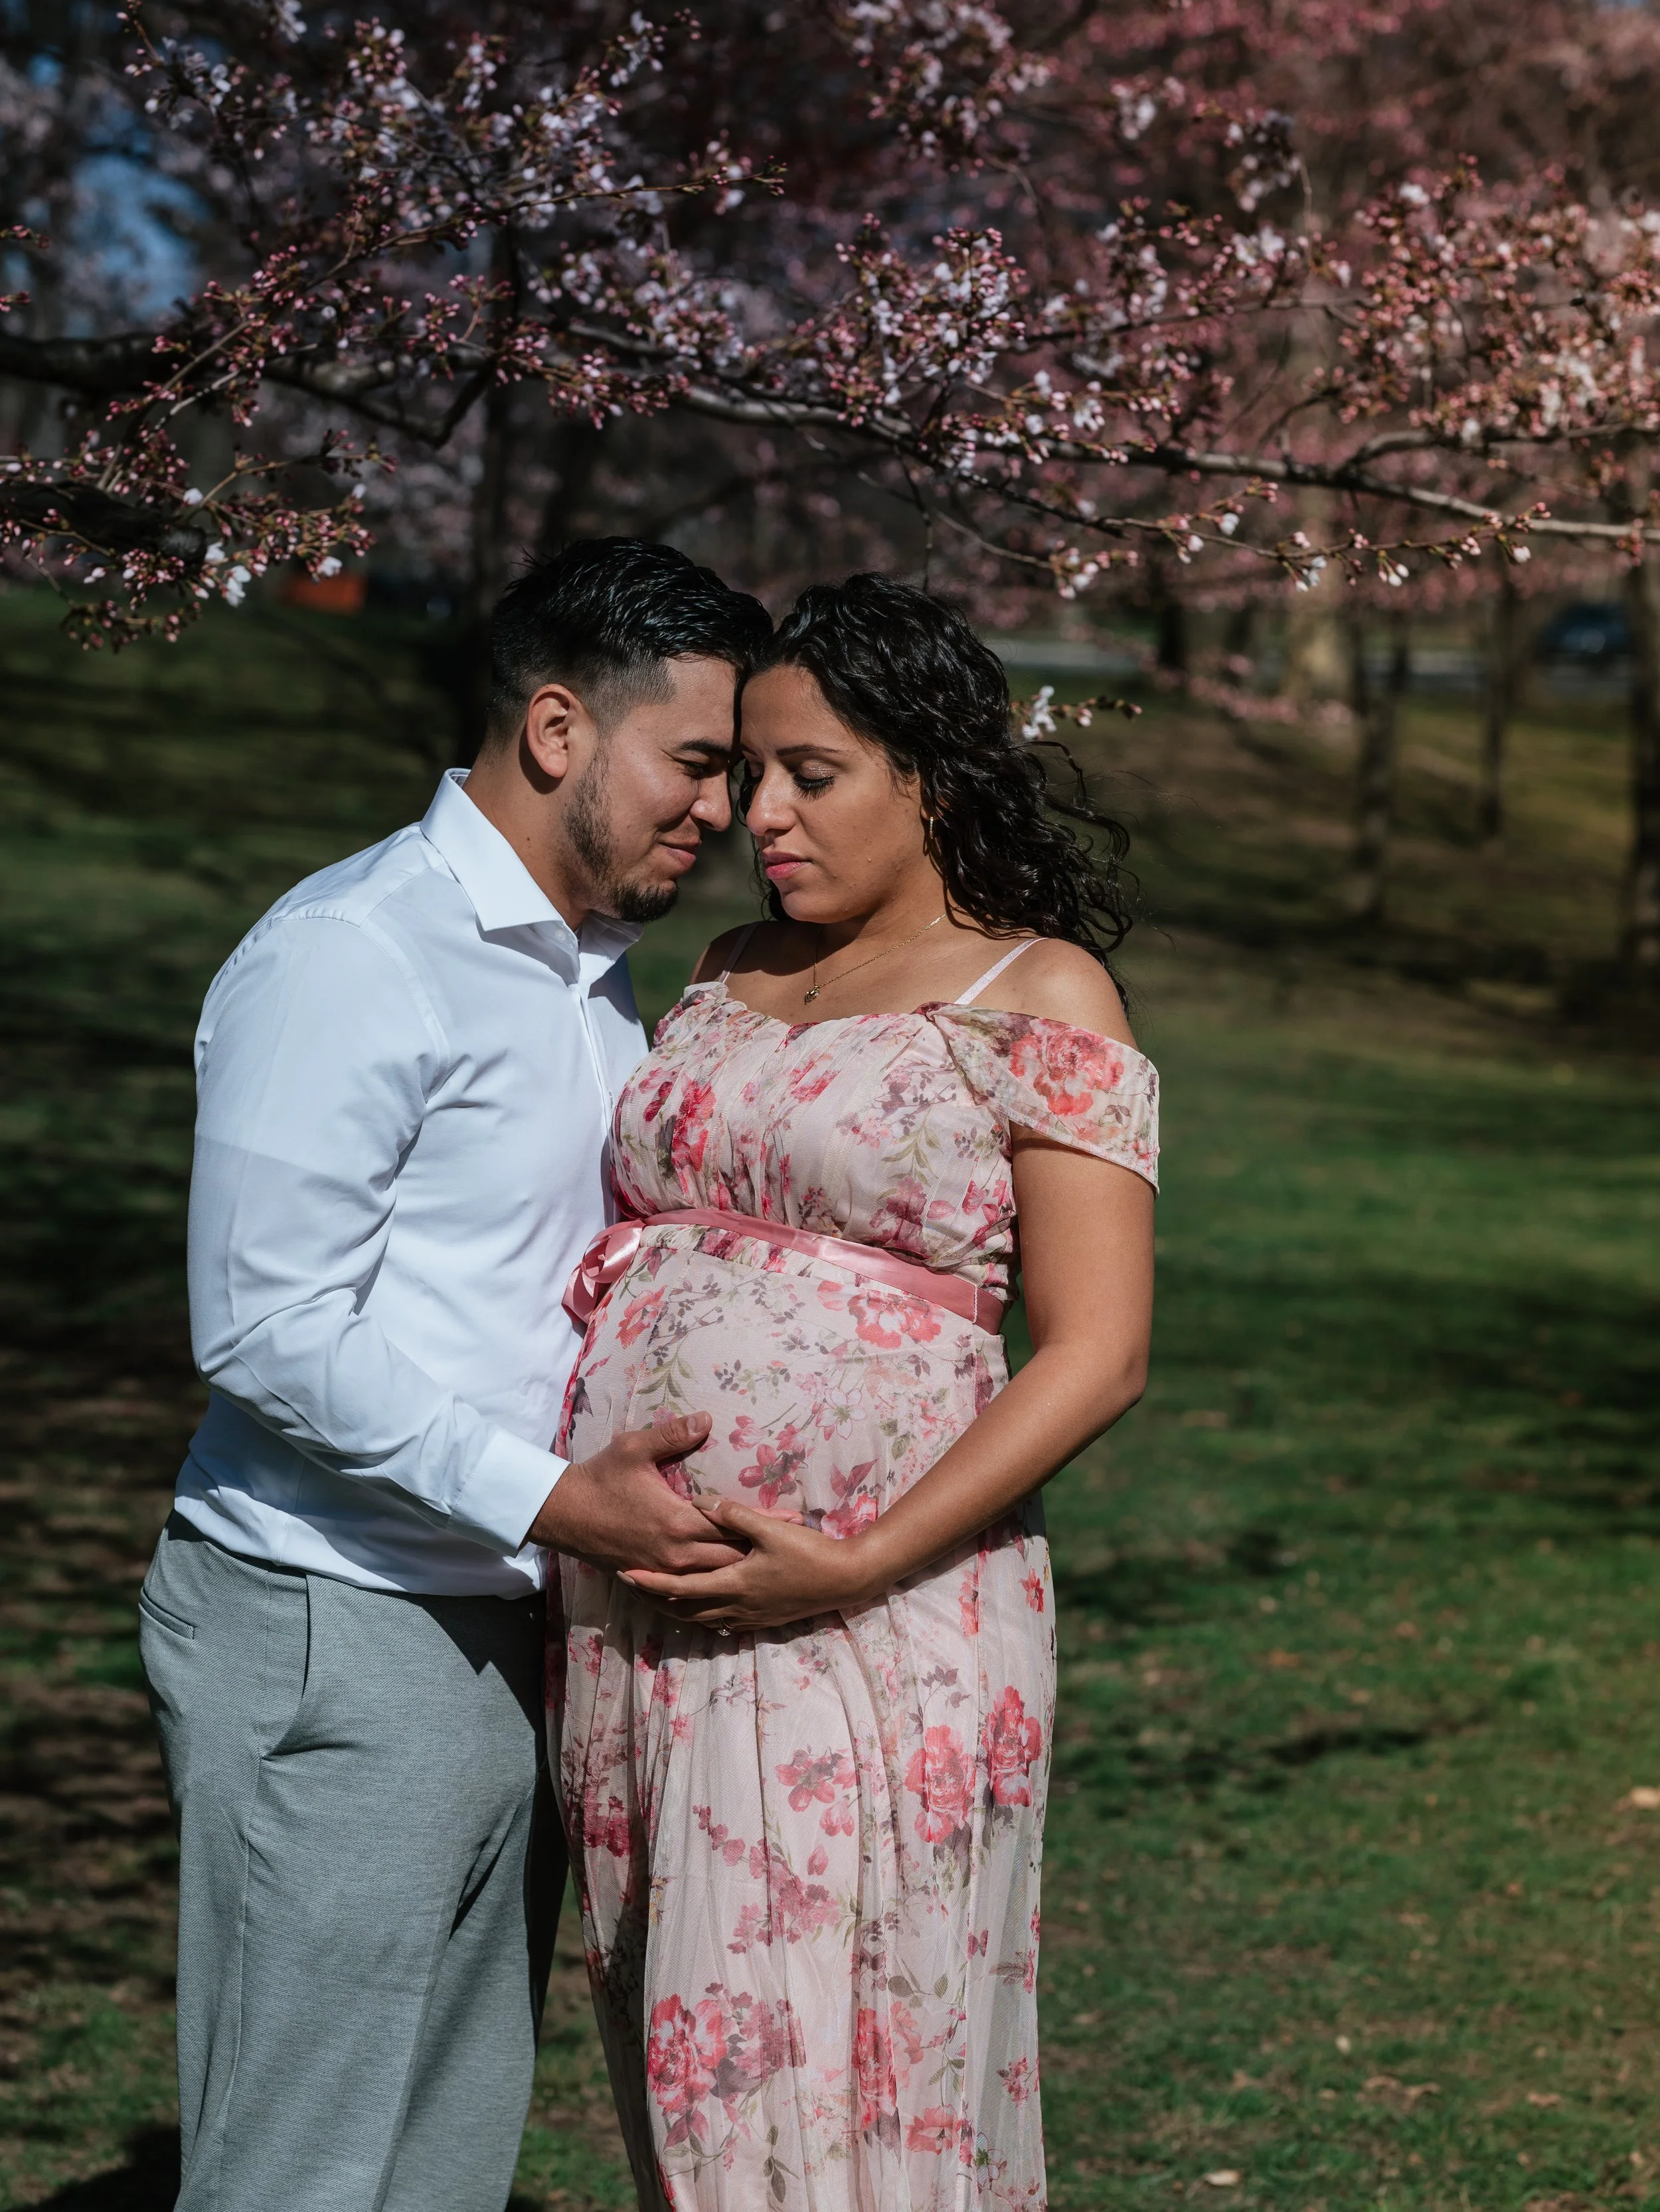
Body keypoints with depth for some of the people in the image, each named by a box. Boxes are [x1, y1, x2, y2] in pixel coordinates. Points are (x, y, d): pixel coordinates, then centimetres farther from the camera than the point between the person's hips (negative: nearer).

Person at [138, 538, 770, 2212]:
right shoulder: (348, 961, -14)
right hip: (333, 1646, -9)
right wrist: (550, 1498, -22)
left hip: (508, 1633, 9)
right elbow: (270, 1327, -19)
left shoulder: (598, 973, 15)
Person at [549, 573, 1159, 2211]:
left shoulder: (1034, 998, -3)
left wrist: (860, 1565, -17)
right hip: (633, 1613, 6)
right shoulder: (728, 978, 15)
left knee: (834, 2074, -3)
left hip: (874, 1616, -6)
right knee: (685, 2059, 10)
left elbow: (1096, 1355, -9)